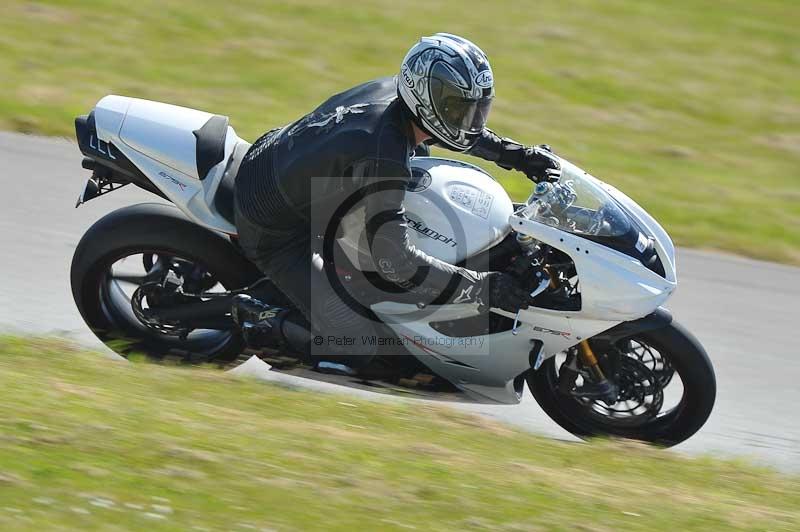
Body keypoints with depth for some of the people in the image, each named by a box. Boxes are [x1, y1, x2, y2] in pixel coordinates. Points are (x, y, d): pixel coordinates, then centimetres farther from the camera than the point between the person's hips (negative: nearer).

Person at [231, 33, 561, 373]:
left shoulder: (391, 91, -10)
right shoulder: (383, 160, -35)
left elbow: (451, 128, 13)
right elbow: (395, 262, -36)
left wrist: (518, 155, 4)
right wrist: (484, 287, -33)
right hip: (274, 230, -9)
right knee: (355, 348, -13)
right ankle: (254, 316, 4)